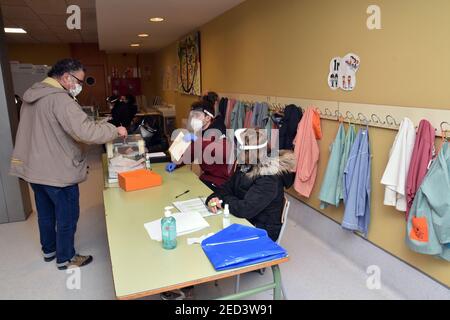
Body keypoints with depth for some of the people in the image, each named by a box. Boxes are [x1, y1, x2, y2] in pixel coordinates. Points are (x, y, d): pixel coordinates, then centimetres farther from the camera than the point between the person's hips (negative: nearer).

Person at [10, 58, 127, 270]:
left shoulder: (32, 95, 8)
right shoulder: (60, 98, -22)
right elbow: (84, 131, -32)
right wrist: (115, 131, -21)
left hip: (34, 169, 9)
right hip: (57, 172, -9)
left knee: (45, 213, 23)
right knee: (67, 217, 8)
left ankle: (49, 250, 41)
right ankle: (65, 259, 24)